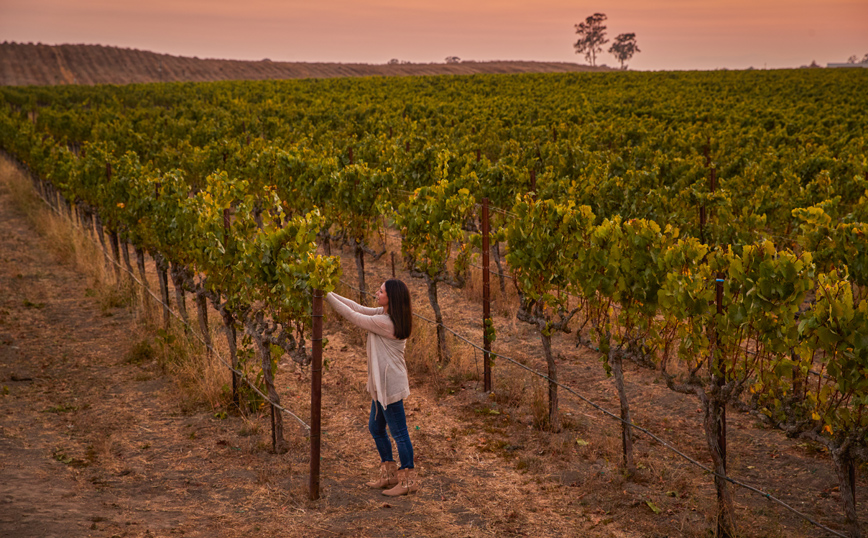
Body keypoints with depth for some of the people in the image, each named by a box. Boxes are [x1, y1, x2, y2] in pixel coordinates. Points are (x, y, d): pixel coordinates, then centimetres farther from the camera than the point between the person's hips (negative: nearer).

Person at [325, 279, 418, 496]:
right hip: (382, 384, 11)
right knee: (376, 427, 19)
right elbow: (359, 309, 10)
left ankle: (408, 479, 9)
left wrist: (328, 296, -9)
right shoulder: (385, 314, 6)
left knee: (399, 432, -1)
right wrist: (331, 294, 5)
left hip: (390, 385, -11)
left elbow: (353, 316, -17)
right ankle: (389, 474, 30)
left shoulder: (385, 322, -22)